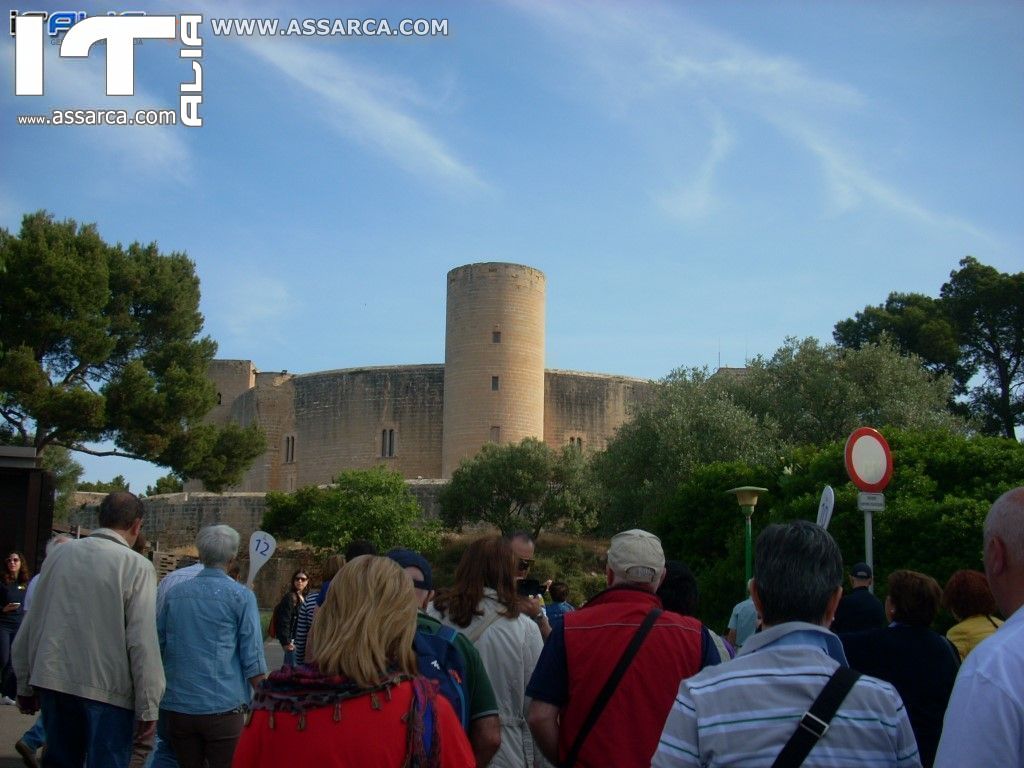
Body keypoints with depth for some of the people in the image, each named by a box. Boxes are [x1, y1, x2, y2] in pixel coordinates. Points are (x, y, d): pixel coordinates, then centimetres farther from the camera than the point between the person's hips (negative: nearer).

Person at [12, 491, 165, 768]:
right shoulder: (137, 566, -10)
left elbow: (31, 626, 11)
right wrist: (148, 708, -8)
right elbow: (142, 642, -13)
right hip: (107, 689, -5)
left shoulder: (59, 555, 6)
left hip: (52, 681, 6)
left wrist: (25, 684, 21)